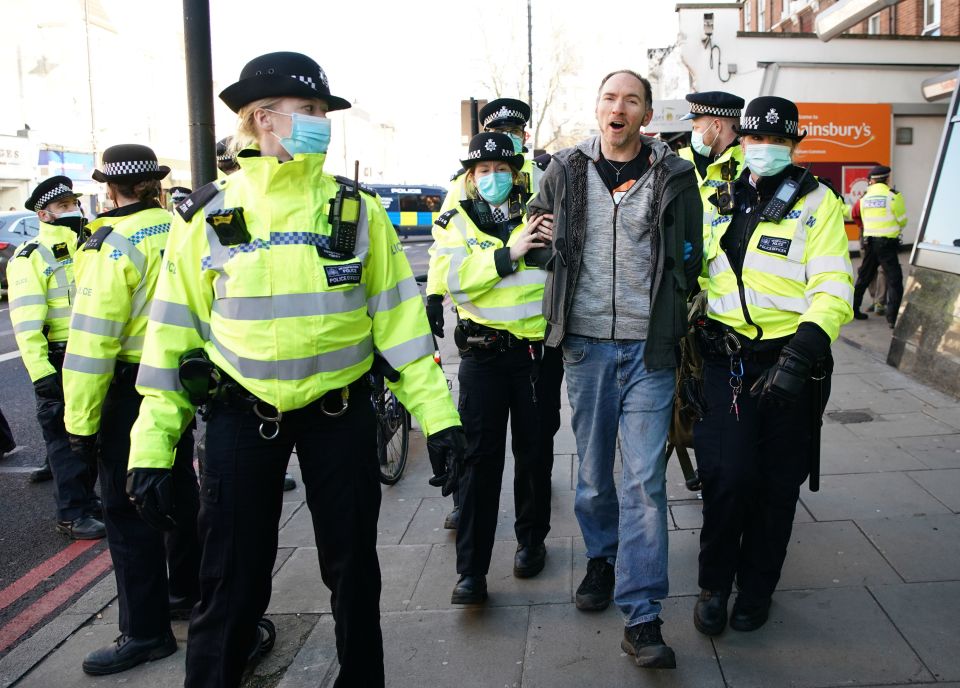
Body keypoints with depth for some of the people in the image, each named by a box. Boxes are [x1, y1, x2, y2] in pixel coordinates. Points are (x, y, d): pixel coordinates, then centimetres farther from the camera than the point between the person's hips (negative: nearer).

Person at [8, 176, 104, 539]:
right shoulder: (31, 258, -9)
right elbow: (26, 321, -16)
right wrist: (40, 371, -24)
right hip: (60, 362, -7)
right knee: (66, 437, -1)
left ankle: (86, 498, 29)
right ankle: (72, 514, 7)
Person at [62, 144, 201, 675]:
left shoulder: (113, 242, -16)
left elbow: (93, 338, -18)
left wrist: (81, 421, -13)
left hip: (133, 389, -7)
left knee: (128, 512, 0)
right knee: (179, 491, 20)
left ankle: (146, 632, 7)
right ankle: (187, 591, 35)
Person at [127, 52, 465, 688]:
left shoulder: (358, 210, 0)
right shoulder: (206, 217, -2)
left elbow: (398, 317, 0)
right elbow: (174, 331, 2)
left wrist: (437, 415, -7)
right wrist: (153, 443, -1)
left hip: (341, 413, 1)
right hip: (241, 416, -1)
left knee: (353, 566, 13)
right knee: (232, 580, 6)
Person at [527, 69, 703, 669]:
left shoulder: (674, 176, 1)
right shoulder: (567, 171, 5)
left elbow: (688, 260, 6)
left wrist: (677, 325, 3)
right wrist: (553, 314, 15)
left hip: (649, 349, -2)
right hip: (586, 343, 2)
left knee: (646, 478, -4)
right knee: (593, 469, 14)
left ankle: (642, 617, 2)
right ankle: (603, 556, 39)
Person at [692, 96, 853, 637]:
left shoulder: (817, 202, 0)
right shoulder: (720, 198, 13)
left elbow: (833, 289, -10)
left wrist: (801, 354, -24)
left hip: (788, 363, -2)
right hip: (723, 358, 2)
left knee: (776, 483, 7)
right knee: (728, 476, -7)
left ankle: (757, 587, 27)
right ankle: (715, 585, 14)